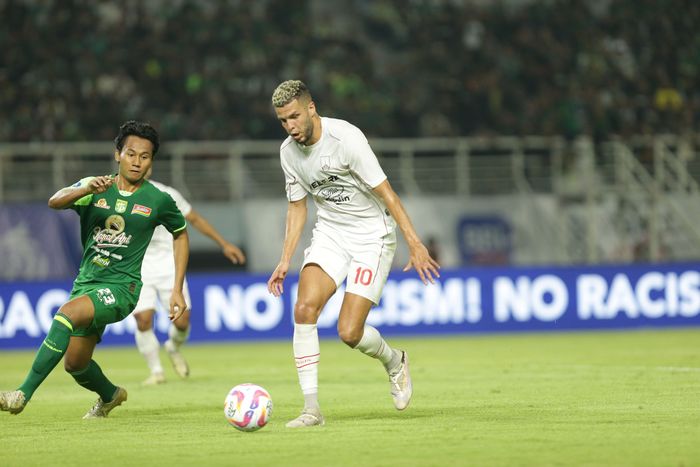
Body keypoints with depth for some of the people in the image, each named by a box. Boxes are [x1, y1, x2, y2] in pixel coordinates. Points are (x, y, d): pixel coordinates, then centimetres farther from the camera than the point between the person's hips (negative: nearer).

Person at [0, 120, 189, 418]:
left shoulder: (159, 200, -2)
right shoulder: (96, 188, 0)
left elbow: (180, 235, 16)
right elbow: (55, 202, -19)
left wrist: (177, 290, 10)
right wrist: (86, 189, -40)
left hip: (121, 287, -5)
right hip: (86, 282, 5)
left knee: (66, 314, -31)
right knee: (74, 364, 12)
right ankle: (110, 395, 46)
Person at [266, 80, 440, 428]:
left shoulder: (345, 138, -21)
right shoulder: (288, 151, -1)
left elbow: (385, 193, -19)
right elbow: (297, 207, 13)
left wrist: (414, 243, -22)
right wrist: (285, 261, 7)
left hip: (372, 236, -5)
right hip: (329, 233, 5)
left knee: (349, 332, -13)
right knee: (304, 308, -18)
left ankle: (394, 362, 22)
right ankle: (311, 408, -14)